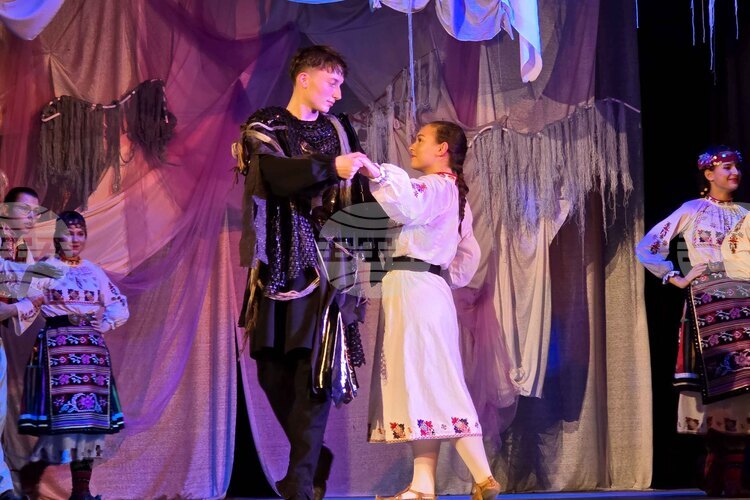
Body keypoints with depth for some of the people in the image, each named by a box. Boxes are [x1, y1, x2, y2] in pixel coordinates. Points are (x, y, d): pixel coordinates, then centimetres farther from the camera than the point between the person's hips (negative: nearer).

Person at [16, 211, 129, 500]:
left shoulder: (93, 272, 15)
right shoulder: (46, 269, 2)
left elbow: (120, 306, 21)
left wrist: (106, 324, 5)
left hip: (91, 348, 5)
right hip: (57, 346, -5)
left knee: (91, 412, 1)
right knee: (65, 412, -9)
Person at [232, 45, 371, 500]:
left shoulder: (339, 131, 14)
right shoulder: (263, 129, 5)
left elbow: (357, 197, 8)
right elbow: (278, 174, -16)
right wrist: (330, 167, -24)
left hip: (326, 263, 1)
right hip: (280, 262, -1)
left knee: (316, 368, -9)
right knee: (273, 367, 0)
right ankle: (314, 456, 20)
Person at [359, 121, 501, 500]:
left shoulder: (434, 186, -8)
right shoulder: (454, 194, 25)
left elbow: (409, 207, -33)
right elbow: (469, 253, 29)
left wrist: (377, 175, -45)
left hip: (415, 289, -10)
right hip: (424, 289, 10)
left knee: (429, 384, -11)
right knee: (415, 384, 7)